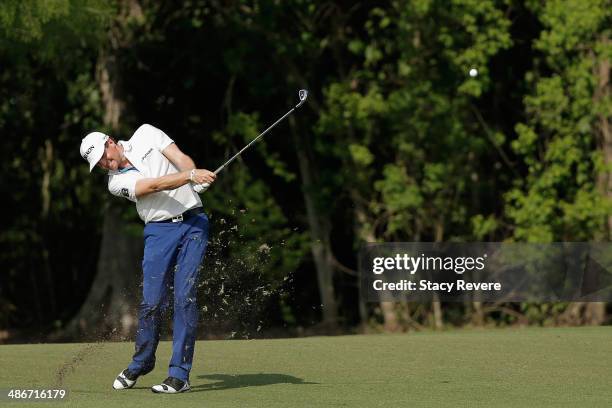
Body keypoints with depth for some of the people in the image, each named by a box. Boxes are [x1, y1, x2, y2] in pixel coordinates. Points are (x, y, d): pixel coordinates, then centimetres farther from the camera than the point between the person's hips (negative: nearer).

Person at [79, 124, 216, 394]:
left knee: (184, 296, -10)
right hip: (159, 230, 0)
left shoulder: (146, 134, 7)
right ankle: (142, 362, 19)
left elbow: (181, 159, 0)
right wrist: (191, 176, -30)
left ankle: (179, 374, -10)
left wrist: (195, 174, -22)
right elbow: (156, 185, -16)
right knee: (152, 301, -7)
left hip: (193, 222, 0)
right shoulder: (116, 182, -1)